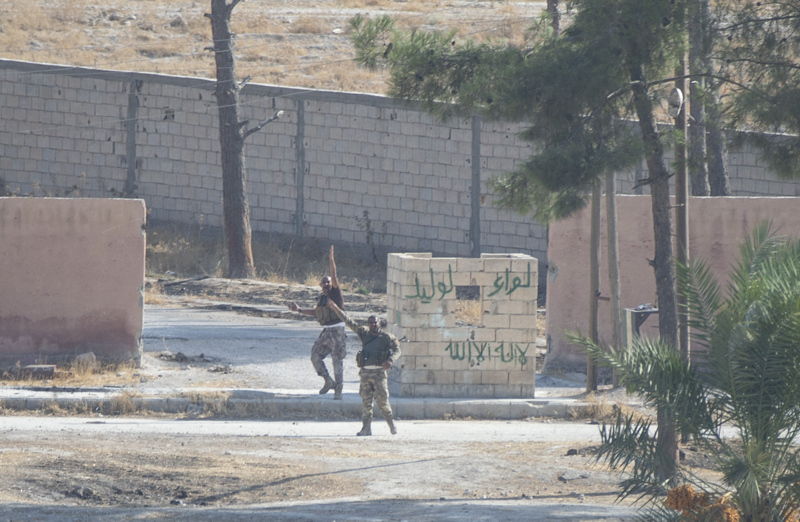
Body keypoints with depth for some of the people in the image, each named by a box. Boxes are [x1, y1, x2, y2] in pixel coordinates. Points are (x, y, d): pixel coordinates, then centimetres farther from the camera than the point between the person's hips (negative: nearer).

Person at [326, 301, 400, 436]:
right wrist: (336, 309, 11)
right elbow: (349, 323, 14)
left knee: (382, 400, -6)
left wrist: (390, 360, -17)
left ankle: (392, 425, 8)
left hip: (379, 372, -4)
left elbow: (397, 350, 3)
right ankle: (366, 428, 5)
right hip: (365, 372, 4)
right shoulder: (364, 334, 12)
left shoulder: (386, 337, 2)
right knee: (366, 401, 3)